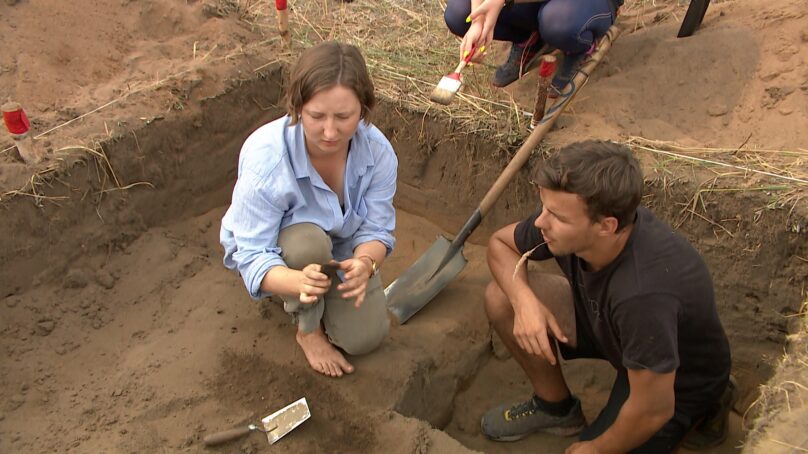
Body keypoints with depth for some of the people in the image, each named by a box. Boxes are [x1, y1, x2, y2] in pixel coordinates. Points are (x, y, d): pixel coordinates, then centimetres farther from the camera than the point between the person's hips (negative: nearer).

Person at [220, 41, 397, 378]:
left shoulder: (377, 151, -26)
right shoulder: (265, 158, -37)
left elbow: (377, 230, -19)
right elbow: (253, 257, -35)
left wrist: (364, 264, -44)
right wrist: (300, 281, -57)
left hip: (340, 251, 3)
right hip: (270, 251, -3)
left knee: (366, 338, -10)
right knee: (309, 241, -38)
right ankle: (308, 330, -7)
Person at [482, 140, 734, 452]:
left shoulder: (644, 293, -43)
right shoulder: (564, 216, -25)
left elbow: (653, 410, -30)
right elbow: (500, 242, -5)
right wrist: (524, 299, -24)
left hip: (676, 382, -5)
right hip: (608, 327, 6)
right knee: (501, 297, -11)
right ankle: (557, 408, 13)